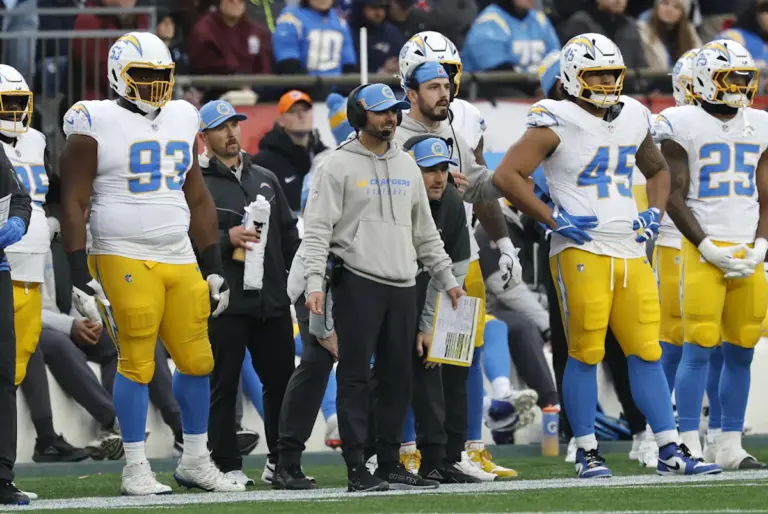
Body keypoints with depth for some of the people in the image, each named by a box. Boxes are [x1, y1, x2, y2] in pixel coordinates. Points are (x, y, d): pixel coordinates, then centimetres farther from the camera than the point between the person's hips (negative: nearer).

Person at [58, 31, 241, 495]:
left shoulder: (182, 122, 14)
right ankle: (136, 470, 2)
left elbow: (198, 200, 19)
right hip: (123, 260, -6)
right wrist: (81, 276, -12)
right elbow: (74, 205, -6)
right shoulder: (96, 126, -5)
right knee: (137, 364, -5)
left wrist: (215, 267, 16)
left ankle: (196, 461, 19)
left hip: (180, 260, 6)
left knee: (197, 361, 7)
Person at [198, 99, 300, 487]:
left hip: (272, 300, 6)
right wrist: (227, 239, -20)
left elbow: (289, 234, 19)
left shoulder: (265, 180, 17)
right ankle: (227, 466, 4)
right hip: (225, 305, -5)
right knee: (223, 387, 0)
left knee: (281, 381, 10)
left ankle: (281, 461, 21)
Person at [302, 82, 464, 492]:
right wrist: (314, 282, -20)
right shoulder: (338, 166, -4)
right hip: (358, 284, -6)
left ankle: (390, 465, 15)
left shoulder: (406, 166, 15)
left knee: (397, 377, 8)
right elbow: (318, 229, -10)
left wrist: (447, 278, 20)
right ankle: (357, 470, -4)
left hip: (402, 286, 6)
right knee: (355, 377, -5)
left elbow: (424, 231, 22)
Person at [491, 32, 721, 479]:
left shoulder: (633, 120, 13)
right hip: (581, 253, -6)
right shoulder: (558, 124, -7)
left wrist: (655, 213, 13)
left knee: (647, 353, 4)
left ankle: (671, 452, 5)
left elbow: (658, 171, 31)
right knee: (586, 355, -1)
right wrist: (553, 219, -13)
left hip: (631, 254, 6)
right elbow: (506, 176, -13)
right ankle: (588, 454, 7)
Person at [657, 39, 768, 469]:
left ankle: (731, 446, 10)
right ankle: (690, 447, -8)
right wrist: (710, 250, -11)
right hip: (702, 251, -5)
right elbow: (675, 199, -5)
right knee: (699, 348, -9)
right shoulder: (683, 126, -3)